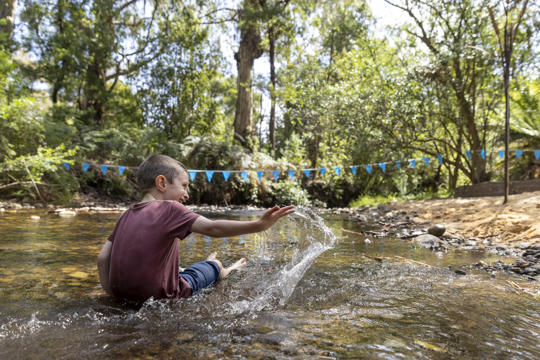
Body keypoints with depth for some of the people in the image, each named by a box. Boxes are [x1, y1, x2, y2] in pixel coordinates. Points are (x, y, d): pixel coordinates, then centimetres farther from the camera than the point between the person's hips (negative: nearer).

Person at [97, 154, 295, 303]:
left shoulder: (127, 215, 4)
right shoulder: (169, 209, -16)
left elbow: (102, 257, 2)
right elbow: (211, 228, -28)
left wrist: (109, 291, 13)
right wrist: (258, 225, -33)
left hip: (122, 294, 7)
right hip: (158, 296, -6)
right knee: (215, 265, 17)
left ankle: (206, 268, 55)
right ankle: (219, 272, 47)